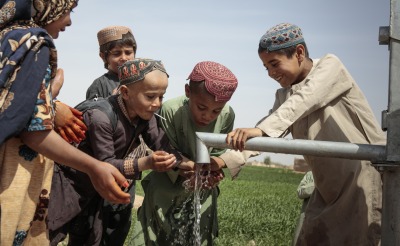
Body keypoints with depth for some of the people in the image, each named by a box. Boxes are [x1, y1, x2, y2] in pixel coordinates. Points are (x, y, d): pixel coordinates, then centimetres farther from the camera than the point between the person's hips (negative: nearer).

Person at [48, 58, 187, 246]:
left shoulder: (145, 115, -11)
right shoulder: (101, 118, -34)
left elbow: (164, 146, -11)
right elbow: (106, 164, -31)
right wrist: (146, 163, -42)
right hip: (70, 184, -7)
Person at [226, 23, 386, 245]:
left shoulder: (330, 66, -6)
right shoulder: (284, 96, 12)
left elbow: (304, 101, -24)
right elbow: (271, 130, -4)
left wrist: (260, 129, -38)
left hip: (368, 178, -6)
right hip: (330, 189, 7)